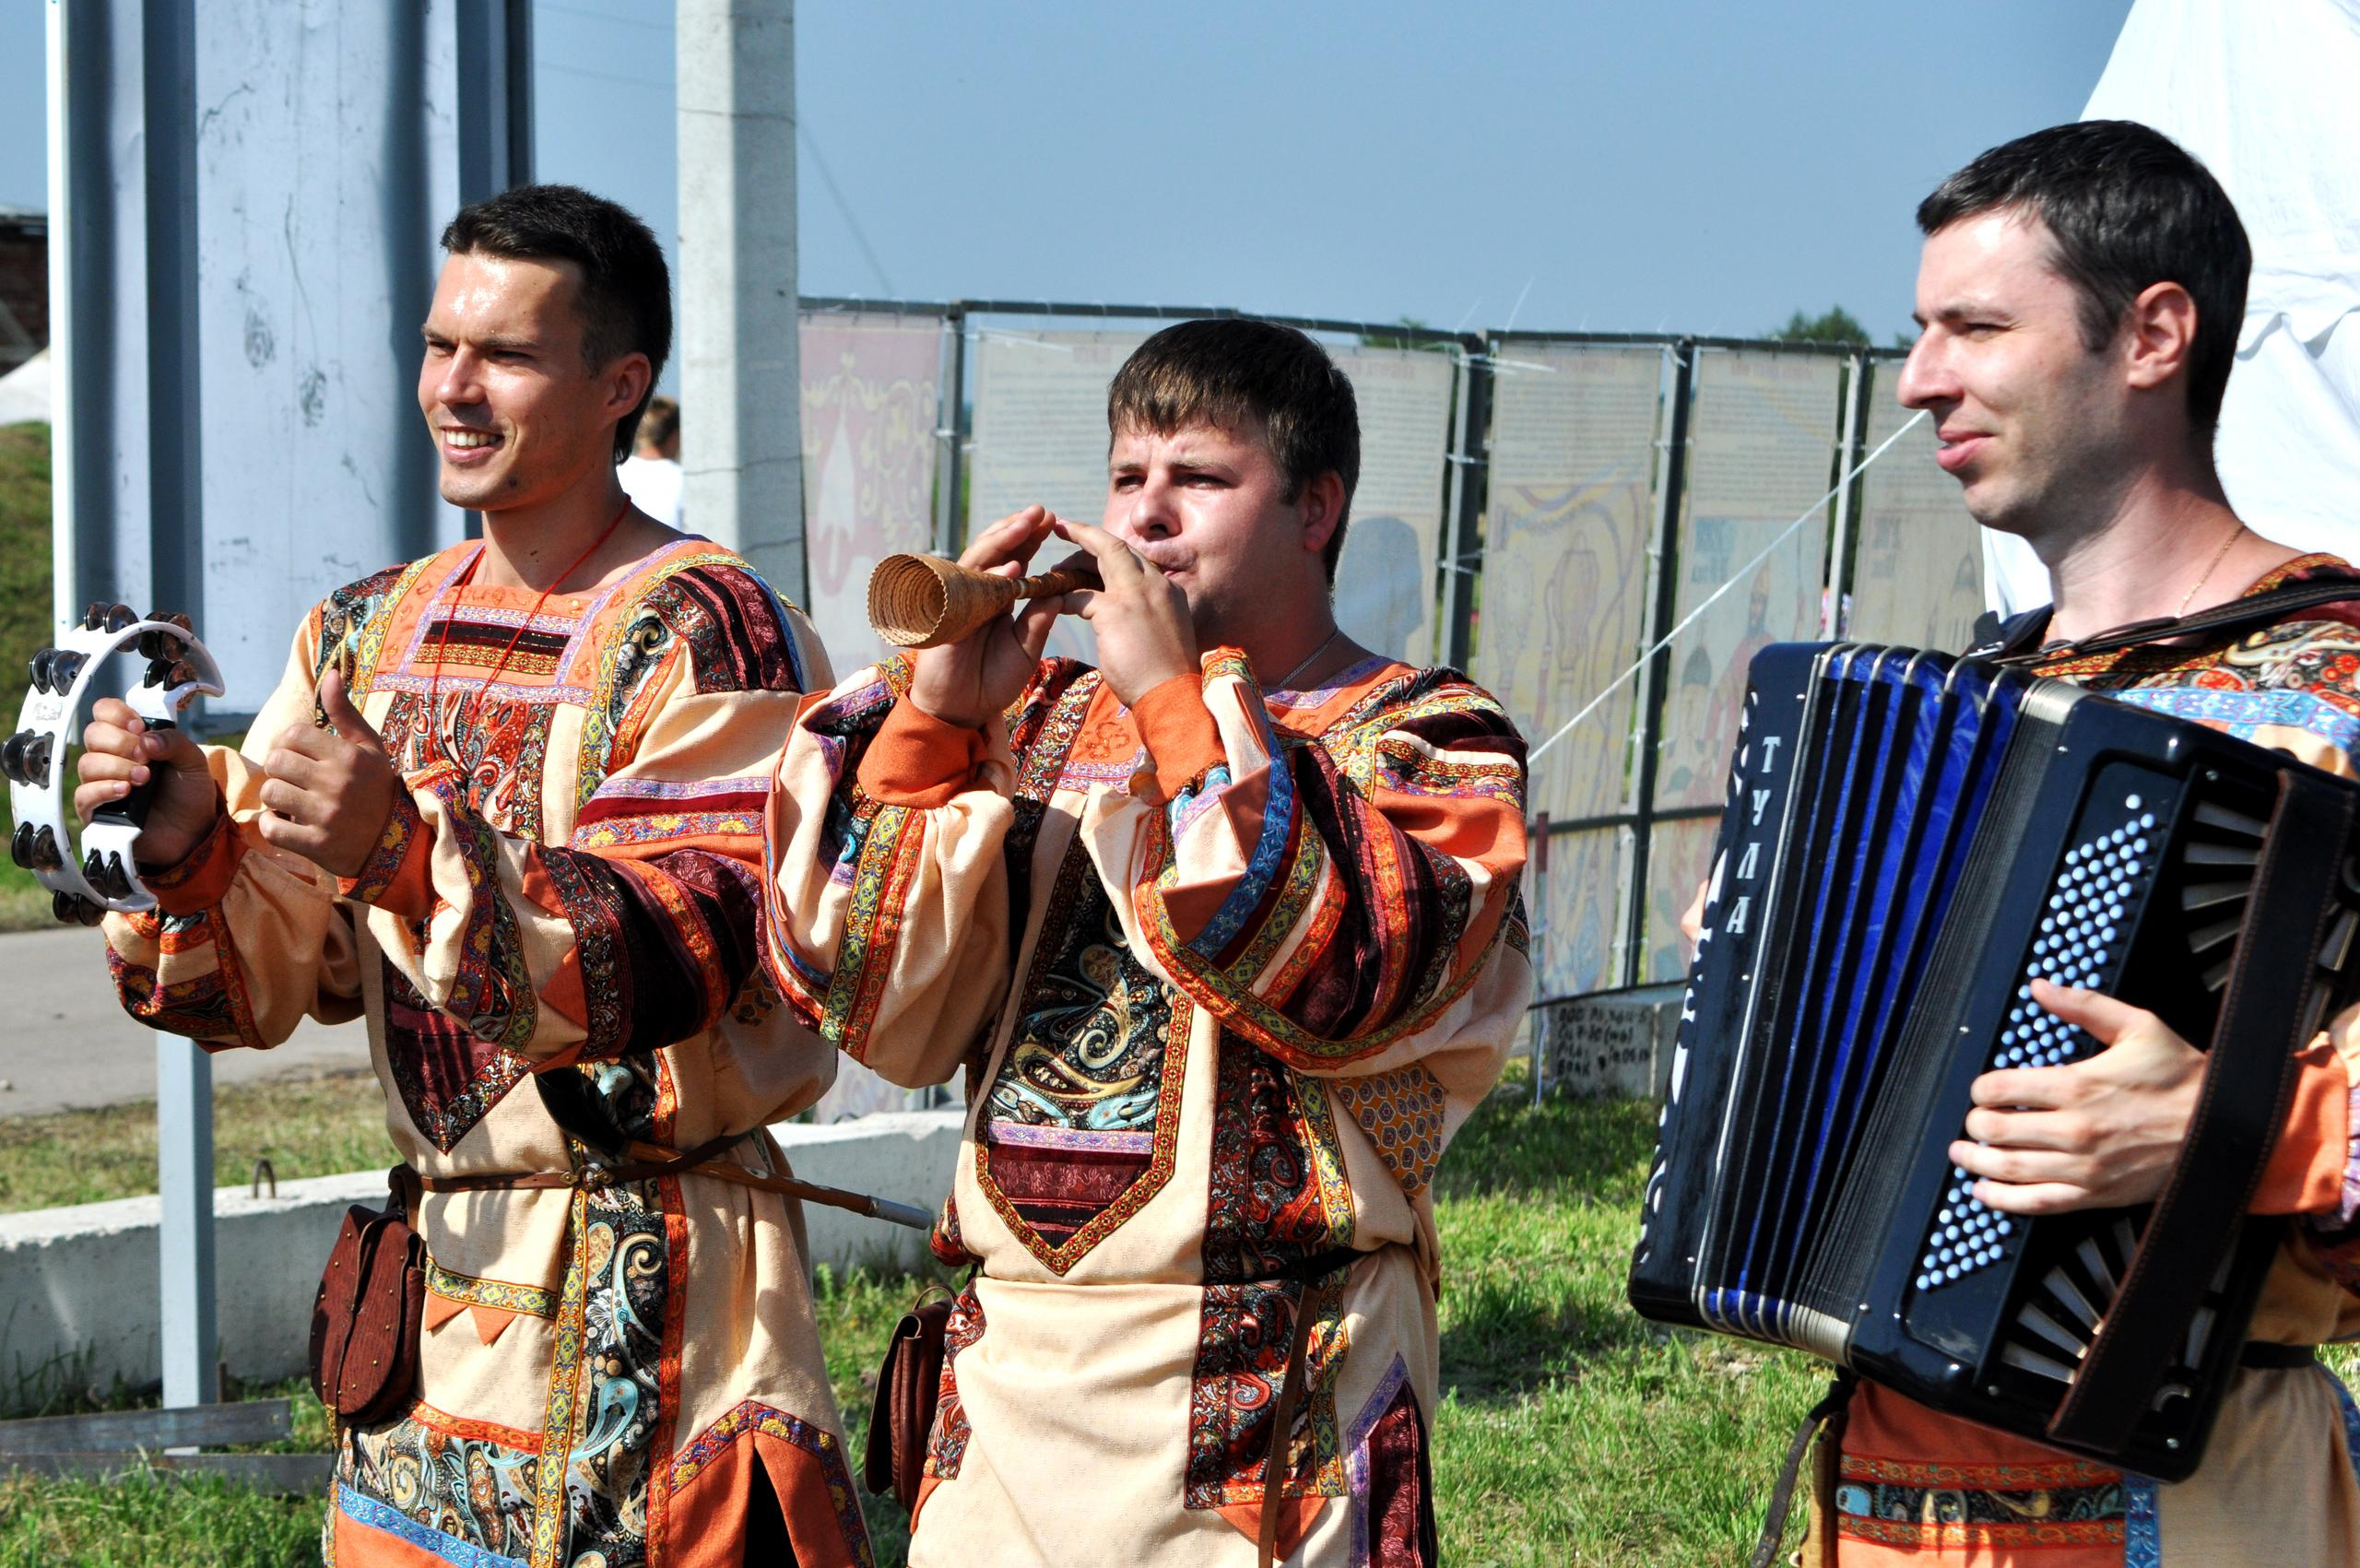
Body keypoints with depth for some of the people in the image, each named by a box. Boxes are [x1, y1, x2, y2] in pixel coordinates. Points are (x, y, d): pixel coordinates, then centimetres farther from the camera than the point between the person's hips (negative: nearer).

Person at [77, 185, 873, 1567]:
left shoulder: (705, 633, -10)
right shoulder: (368, 634, 11)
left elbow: (697, 959, -22)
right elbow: (259, 980, 8)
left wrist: (414, 857, -34)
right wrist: (185, 843, -13)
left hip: (655, 1303, -6)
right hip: (436, 1290, 6)